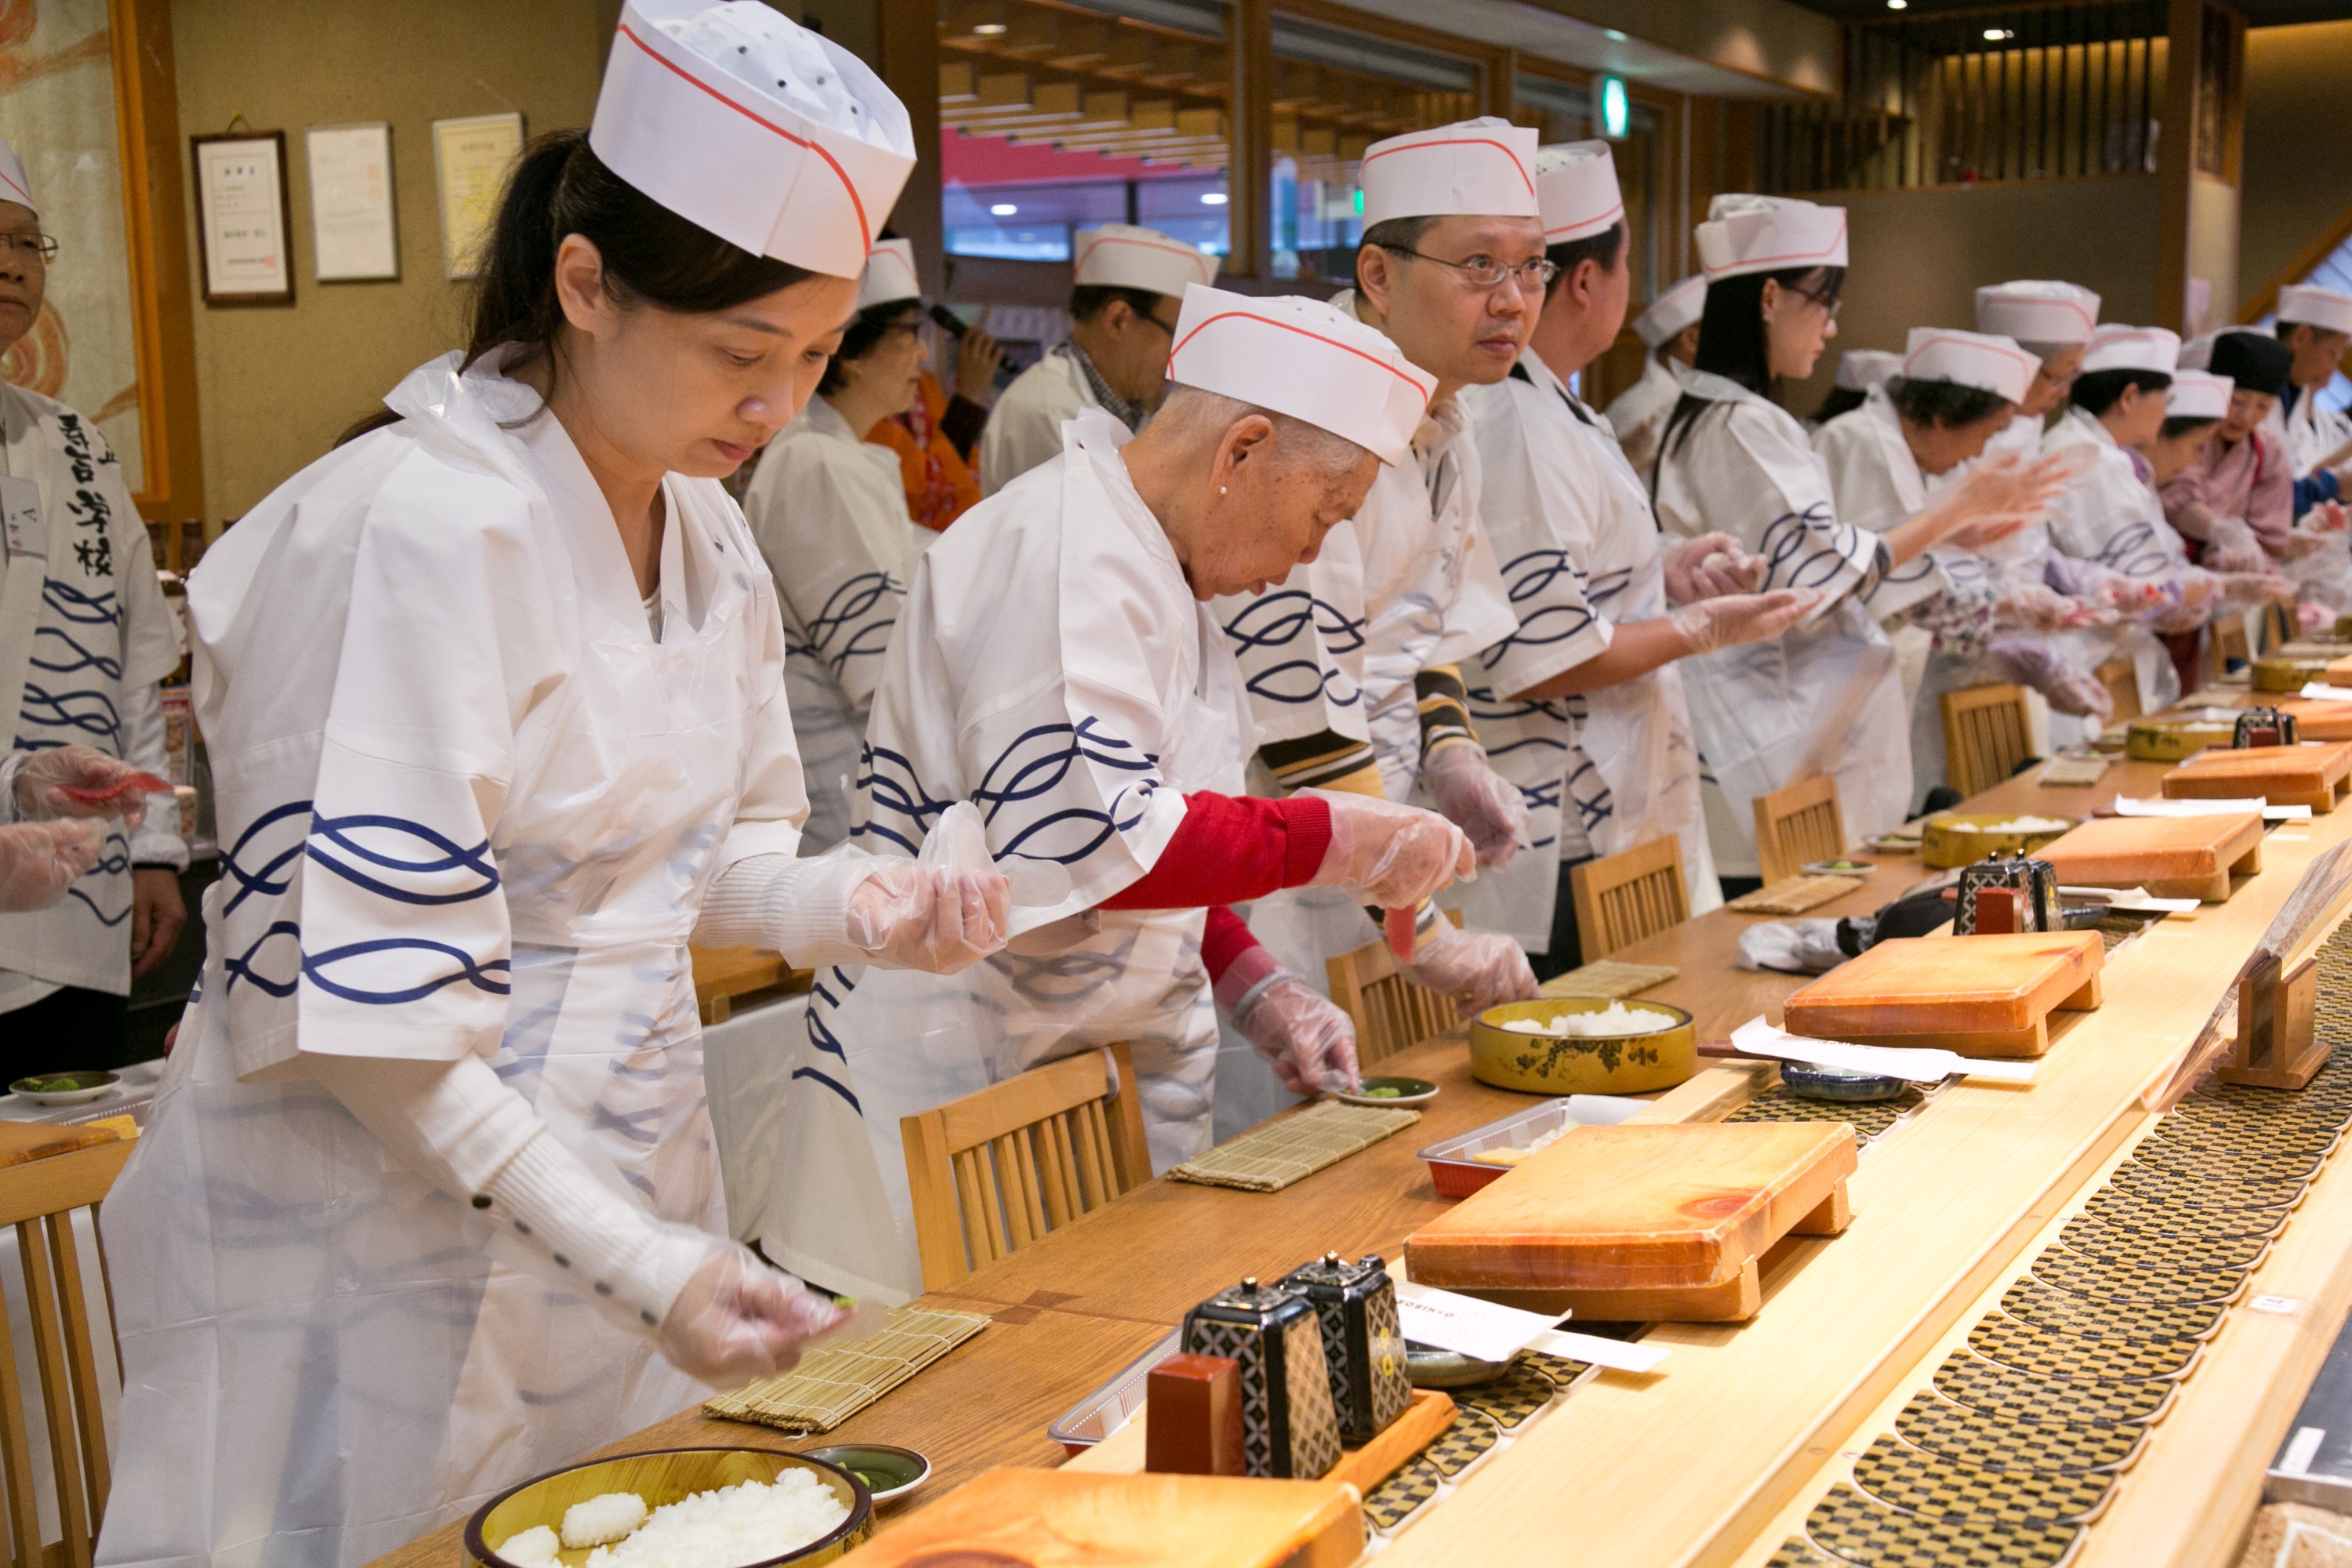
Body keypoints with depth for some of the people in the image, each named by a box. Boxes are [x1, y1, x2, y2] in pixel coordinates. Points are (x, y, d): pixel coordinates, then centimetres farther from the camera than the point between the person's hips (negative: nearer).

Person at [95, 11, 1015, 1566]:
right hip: (396, 1228, -7)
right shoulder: (409, 534, -22)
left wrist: (855, 903, -8)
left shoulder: (706, 522, 3)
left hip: (625, 1177, 8)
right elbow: (356, 1005, -22)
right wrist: (633, 1262, -22)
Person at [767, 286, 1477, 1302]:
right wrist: (1325, 841, -20)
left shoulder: (1146, 563, 16)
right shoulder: (1066, 554, -18)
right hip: (965, 1095, -10)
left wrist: (1253, 989, 10)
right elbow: (1080, 837, -28)